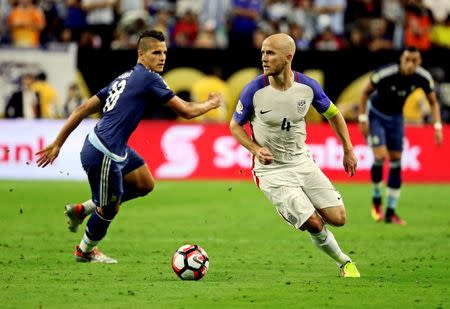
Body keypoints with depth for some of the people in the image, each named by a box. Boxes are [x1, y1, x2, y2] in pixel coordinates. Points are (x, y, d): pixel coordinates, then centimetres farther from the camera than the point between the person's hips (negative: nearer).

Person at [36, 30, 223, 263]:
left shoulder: (125, 78, 14)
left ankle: (82, 209, 24)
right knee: (109, 209, 8)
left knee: (145, 184, 17)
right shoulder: (149, 78, -12)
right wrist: (211, 104, 10)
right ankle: (85, 251, 34)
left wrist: (57, 144, 17)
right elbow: (186, 111, -10)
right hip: (103, 154, -9)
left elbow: (83, 109, 14)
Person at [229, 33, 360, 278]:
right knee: (314, 225, -13)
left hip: (303, 163, 3)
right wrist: (256, 149, -17)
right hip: (272, 171, -3)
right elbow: (235, 126, -1)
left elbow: (333, 114, 10)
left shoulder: (307, 87, -9)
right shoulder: (254, 90, -16)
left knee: (338, 219, -4)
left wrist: (348, 150, 10)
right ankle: (343, 261, 15)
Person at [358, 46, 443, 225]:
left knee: (396, 162, 1)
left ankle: (390, 213, 8)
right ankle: (376, 199, 4)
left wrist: (437, 126, -14)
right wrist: (362, 119, -15)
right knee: (380, 156, -21)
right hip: (375, 115, -4)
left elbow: (433, 102, -2)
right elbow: (365, 92, -14)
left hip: (396, 117, 4)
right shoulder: (385, 74, -30)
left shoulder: (423, 78, -18)